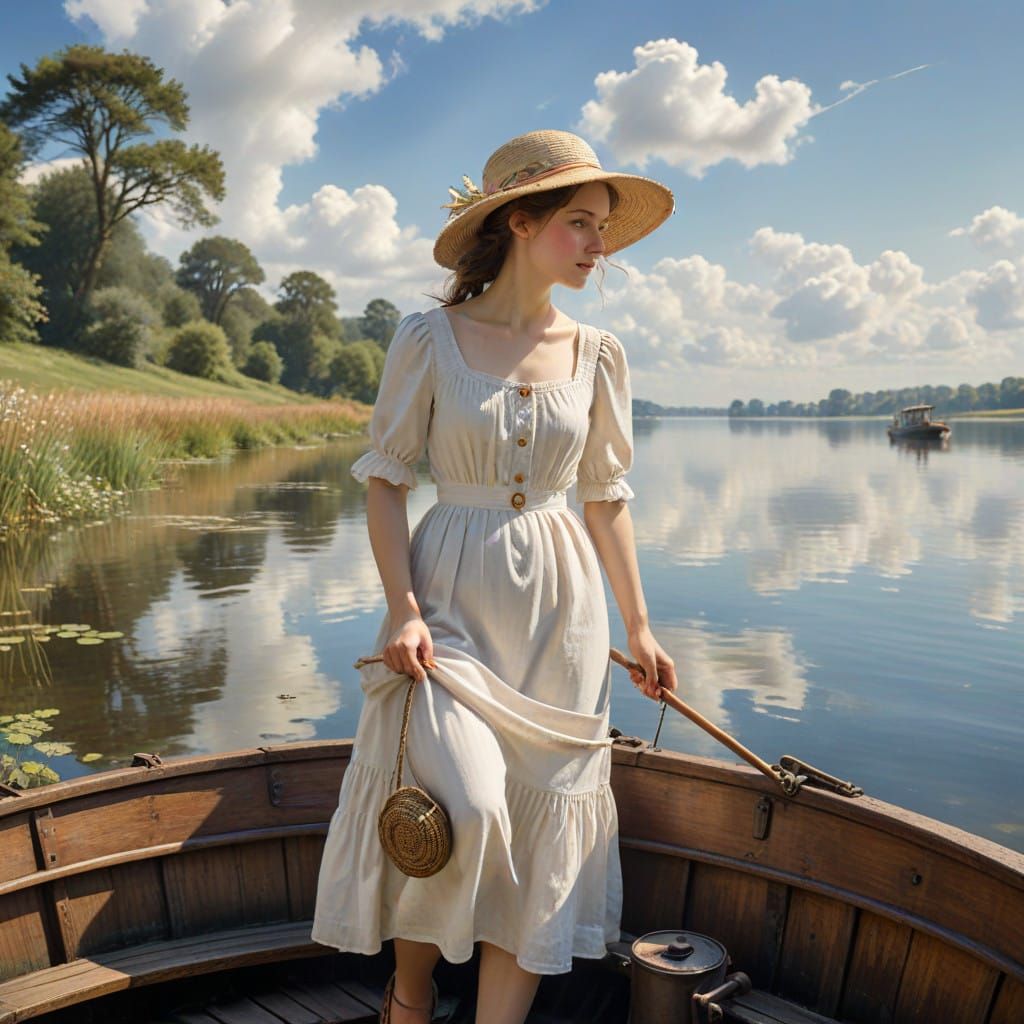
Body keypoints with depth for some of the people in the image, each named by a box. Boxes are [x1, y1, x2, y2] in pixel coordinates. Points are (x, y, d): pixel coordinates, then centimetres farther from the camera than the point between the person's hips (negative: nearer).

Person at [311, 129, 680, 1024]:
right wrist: (403, 606, -13)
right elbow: (385, 479, -2)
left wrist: (638, 627, 10)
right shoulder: (430, 339, -4)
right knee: (461, 807, -14)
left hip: (560, 611, 4)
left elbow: (606, 496, 11)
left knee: (540, 830, 4)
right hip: (450, 600, -3)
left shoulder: (597, 354, 5)